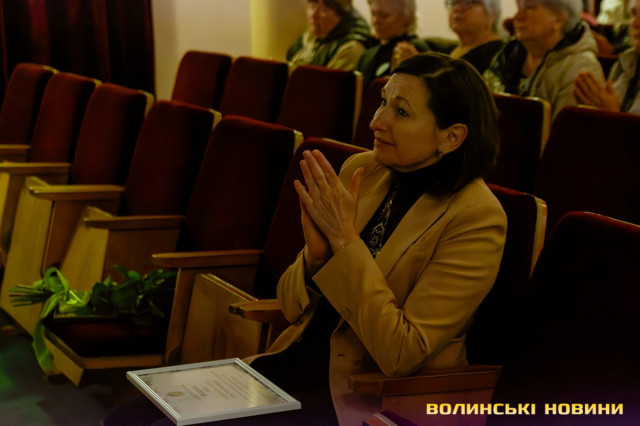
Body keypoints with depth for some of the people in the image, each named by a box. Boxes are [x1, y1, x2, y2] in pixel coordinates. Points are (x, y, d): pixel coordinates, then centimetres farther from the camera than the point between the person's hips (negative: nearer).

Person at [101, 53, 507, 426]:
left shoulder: (476, 218, -15)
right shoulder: (361, 170, 2)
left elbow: (400, 355, -19)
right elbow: (293, 308, 8)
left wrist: (344, 238, -21)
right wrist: (316, 251, -15)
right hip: (300, 363, 6)